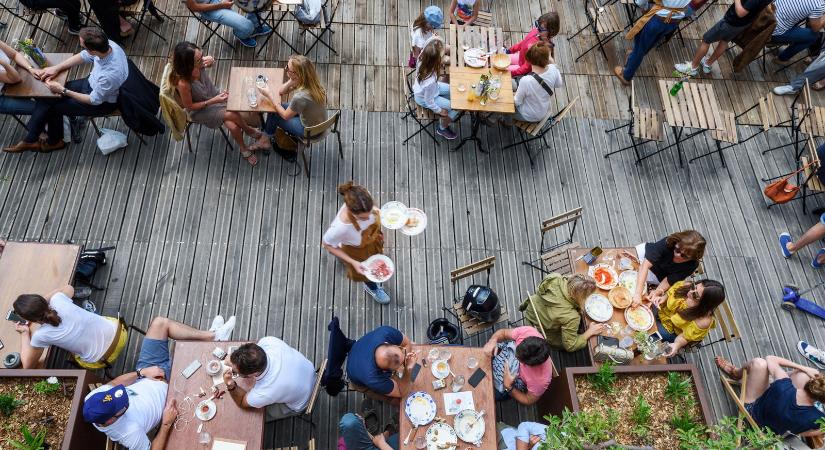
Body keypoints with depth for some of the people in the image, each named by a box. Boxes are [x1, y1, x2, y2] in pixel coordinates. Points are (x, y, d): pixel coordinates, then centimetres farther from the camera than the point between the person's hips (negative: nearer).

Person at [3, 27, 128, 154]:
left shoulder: (110, 75, -42)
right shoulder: (106, 44, -21)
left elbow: (94, 100, -24)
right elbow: (84, 56, 1)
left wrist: (63, 91, -15)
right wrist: (56, 68, -2)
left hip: (103, 102, -7)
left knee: (54, 107, 5)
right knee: (47, 96, 7)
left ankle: (54, 142, 32)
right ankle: (31, 139, 23)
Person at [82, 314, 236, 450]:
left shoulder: (93, 398, -25)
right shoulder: (129, 433, -38)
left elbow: (112, 384, -3)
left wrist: (141, 372, -13)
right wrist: (167, 424, -29)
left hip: (144, 378, 5)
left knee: (160, 323, -7)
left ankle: (212, 335, 9)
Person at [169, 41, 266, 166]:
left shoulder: (200, 64, -22)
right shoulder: (183, 83, -36)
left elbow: (212, 63, 4)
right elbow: (189, 106, -20)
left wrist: (211, 60, -22)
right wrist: (213, 101, -27)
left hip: (215, 96, 5)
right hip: (199, 110, -4)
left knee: (233, 127, -18)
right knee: (232, 115, -23)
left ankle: (244, 149, 10)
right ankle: (249, 130, 9)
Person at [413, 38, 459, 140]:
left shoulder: (423, 56, -30)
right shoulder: (430, 81, -45)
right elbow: (429, 101, -26)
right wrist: (439, 111, -12)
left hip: (420, 88, 7)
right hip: (424, 98, -7)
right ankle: (442, 128, 30)